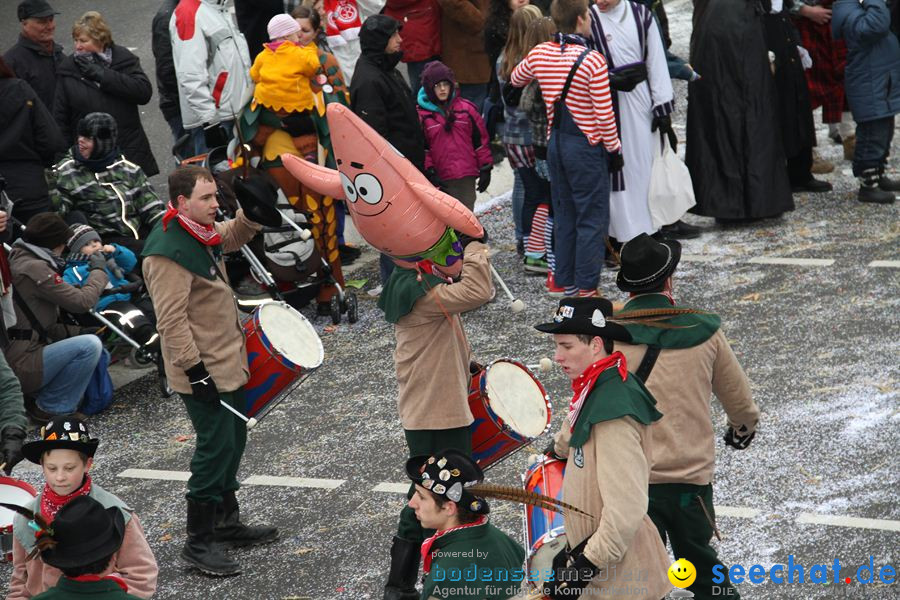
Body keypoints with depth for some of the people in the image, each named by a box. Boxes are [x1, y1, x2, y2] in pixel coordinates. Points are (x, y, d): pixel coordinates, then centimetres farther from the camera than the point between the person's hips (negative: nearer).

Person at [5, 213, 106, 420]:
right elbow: (82, 301, -16)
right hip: (21, 364, -10)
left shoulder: (18, 262, 16)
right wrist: (98, 270, 1)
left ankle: (37, 397, 11)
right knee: (90, 346, -21)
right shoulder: (34, 268, -16)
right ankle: (52, 407, -7)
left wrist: (78, 332, 6)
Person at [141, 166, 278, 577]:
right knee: (216, 450, -6)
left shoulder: (203, 232, 6)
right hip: (205, 372, -10)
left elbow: (234, 236, 28)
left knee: (233, 443, 19)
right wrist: (195, 370, -24)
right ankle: (198, 543, 4)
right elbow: (172, 320, -25)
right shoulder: (169, 252, -23)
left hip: (227, 364, 10)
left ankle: (227, 523, 34)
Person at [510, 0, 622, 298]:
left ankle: (565, 282, 22)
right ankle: (586, 288, 3)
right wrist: (614, 149, -3)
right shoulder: (592, 61, -19)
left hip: (555, 143, 6)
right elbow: (604, 114, -16)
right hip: (586, 147, -6)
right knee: (592, 220, 2)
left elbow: (515, 80, 21)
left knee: (564, 216, 16)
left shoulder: (539, 53, 0)